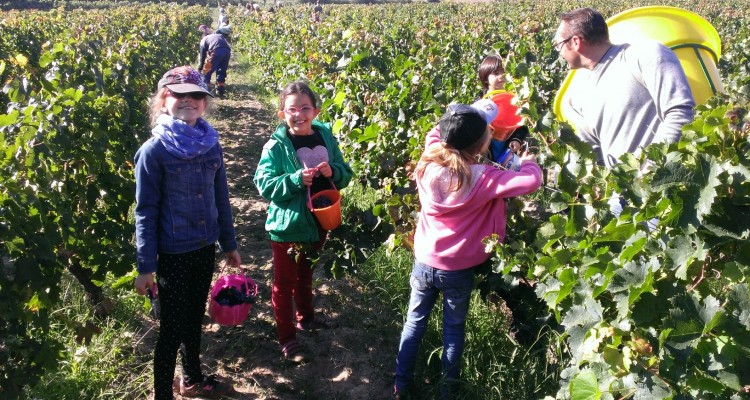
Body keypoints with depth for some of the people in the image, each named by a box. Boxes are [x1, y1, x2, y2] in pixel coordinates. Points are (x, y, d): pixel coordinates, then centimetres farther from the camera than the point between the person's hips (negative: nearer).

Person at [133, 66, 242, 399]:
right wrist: (146, 266, -12)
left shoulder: (211, 144, 1)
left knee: (194, 319, 21)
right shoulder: (154, 150, -13)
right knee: (172, 330, 4)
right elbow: (146, 210, -12)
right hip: (173, 254, -5)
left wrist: (229, 243, 13)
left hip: (205, 248, 5)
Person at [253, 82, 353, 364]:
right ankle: (287, 338, 21)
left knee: (305, 276, 26)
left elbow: (345, 174, 3)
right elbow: (265, 185, -18)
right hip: (287, 226, -5)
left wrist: (332, 171, -19)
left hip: (318, 222, 5)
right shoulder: (276, 146, -15)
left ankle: (305, 317, 48)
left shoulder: (326, 137, -2)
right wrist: (297, 179, -31)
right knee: (284, 282, 8)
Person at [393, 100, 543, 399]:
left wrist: (472, 115, 10)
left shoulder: (429, 163, -12)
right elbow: (532, 181, -26)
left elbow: (436, 133, 9)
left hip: (425, 262, 3)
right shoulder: (482, 178, -24)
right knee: (454, 329, 18)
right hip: (458, 270, -3)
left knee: (414, 322, 20)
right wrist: (527, 161, -5)